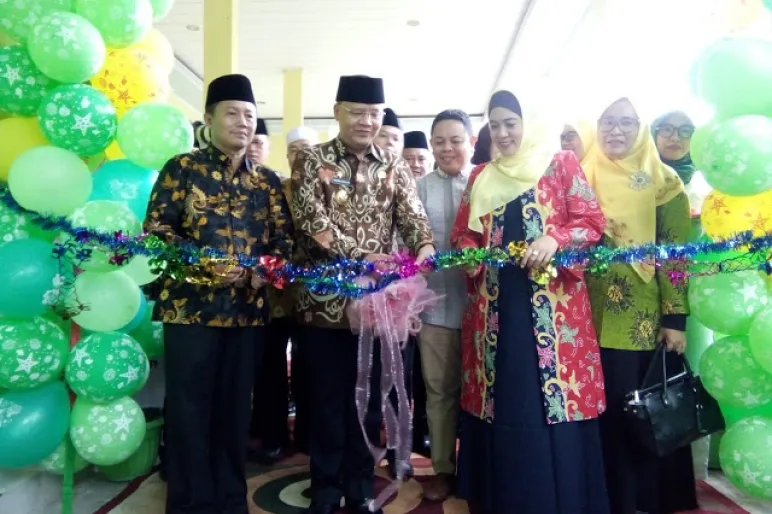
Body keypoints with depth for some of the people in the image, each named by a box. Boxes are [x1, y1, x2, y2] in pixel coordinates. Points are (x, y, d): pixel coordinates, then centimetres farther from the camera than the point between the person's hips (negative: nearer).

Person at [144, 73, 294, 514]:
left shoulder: (267, 181, 11)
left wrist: (265, 270, -12)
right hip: (191, 304, -3)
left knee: (235, 406, 12)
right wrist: (206, 263, -17)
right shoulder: (182, 168, 2)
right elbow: (156, 228, -4)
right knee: (190, 407, 3)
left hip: (249, 308, 3)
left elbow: (284, 238, 9)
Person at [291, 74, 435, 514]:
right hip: (326, 297, -2)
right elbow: (311, 219, -11)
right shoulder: (312, 161, 1)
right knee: (328, 394, 8)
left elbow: (412, 215, -3)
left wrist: (425, 248, -25)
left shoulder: (394, 166, 9)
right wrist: (361, 255, -23)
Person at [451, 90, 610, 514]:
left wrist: (553, 241, -18)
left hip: (552, 302, -3)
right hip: (495, 304, 3)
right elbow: (462, 234, 17)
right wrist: (470, 255, -5)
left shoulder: (561, 164, 5)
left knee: (553, 397, -1)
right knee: (501, 397, 7)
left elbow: (592, 222, 0)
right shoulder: (480, 177, 16)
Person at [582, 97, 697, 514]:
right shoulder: (584, 177, 8)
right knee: (607, 410, 8)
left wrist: (675, 318, -8)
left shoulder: (662, 180, 3)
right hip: (595, 316, 2)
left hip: (646, 319, -1)